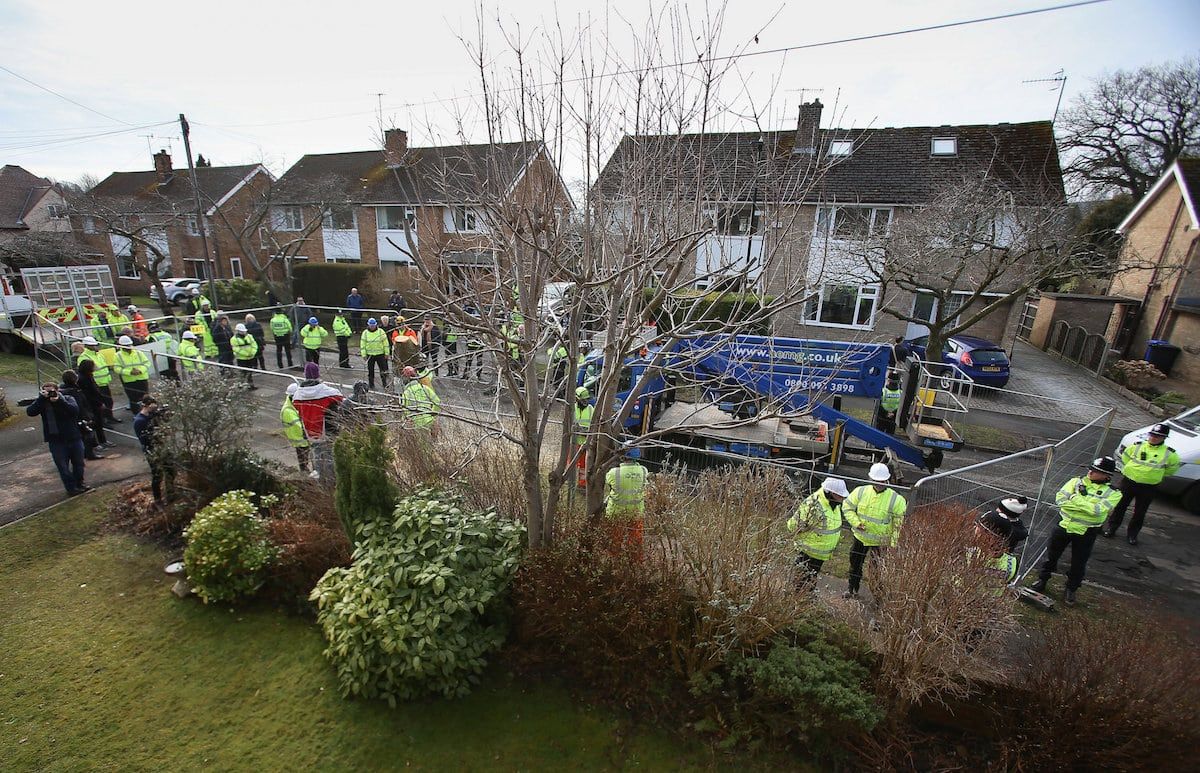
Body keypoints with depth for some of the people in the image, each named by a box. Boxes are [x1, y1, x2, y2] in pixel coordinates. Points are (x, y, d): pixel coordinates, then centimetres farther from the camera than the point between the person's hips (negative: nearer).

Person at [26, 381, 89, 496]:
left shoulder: (67, 399, -2)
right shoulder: (42, 403, -2)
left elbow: (75, 410, -21)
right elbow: (30, 412, -20)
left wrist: (59, 400, -31)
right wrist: (41, 398, -25)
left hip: (74, 438, 1)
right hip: (56, 441, -1)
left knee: (78, 463, 16)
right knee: (63, 467, 5)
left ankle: (80, 483, 35)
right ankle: (71, 487, 19)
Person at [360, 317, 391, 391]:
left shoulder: (381, 332, -3)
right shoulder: (365, 333, 1)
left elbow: (386, 343, 0)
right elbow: (362, 345, 3)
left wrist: (386, 353, -1)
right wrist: (364, 355, -2)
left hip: (380, 354, -1)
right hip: (370, 355, 1)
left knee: (383, 369, 2)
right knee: (370, 371, 8)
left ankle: (385, 384, 13)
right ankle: (371, 385, 19)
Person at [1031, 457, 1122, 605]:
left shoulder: (1113, 493, -8)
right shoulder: (1076, 481, -3)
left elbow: (1098, 510, -24)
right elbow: (1060, 499, -14)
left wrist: (1075, 500, -20)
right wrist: (1087, 506, -22)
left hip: (1086, 533, -2)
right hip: (1064, 526, 2)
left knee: (1078, 564, 12)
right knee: (1051, 556, 15)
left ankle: (1071, 590, 34)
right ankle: (1042, 580, 34)